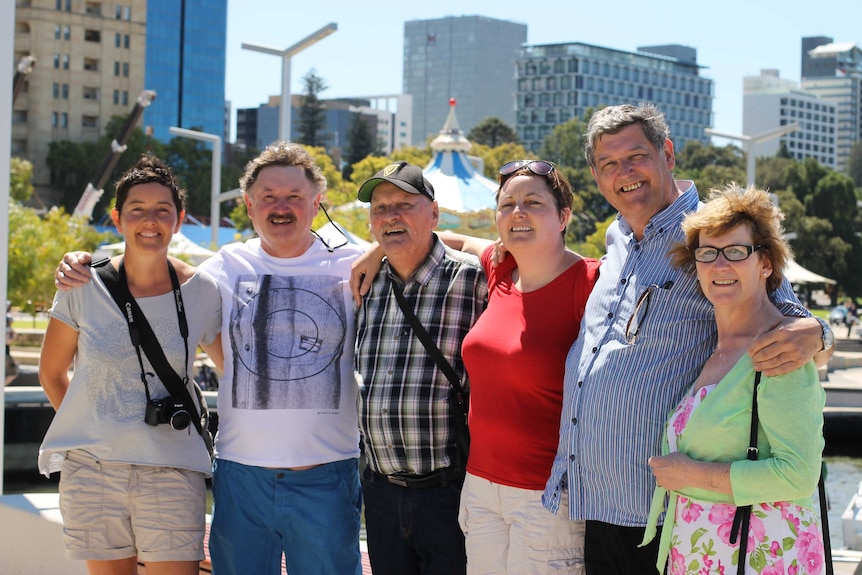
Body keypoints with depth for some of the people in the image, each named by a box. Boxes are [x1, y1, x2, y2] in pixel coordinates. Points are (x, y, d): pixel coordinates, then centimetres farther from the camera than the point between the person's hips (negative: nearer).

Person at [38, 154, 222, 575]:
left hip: (171, 471, -1)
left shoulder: (201, 292, -1)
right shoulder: (84, 286, -1)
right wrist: (88, 431, 7)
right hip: (91, 470, 1)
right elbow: (51, 373, 12)